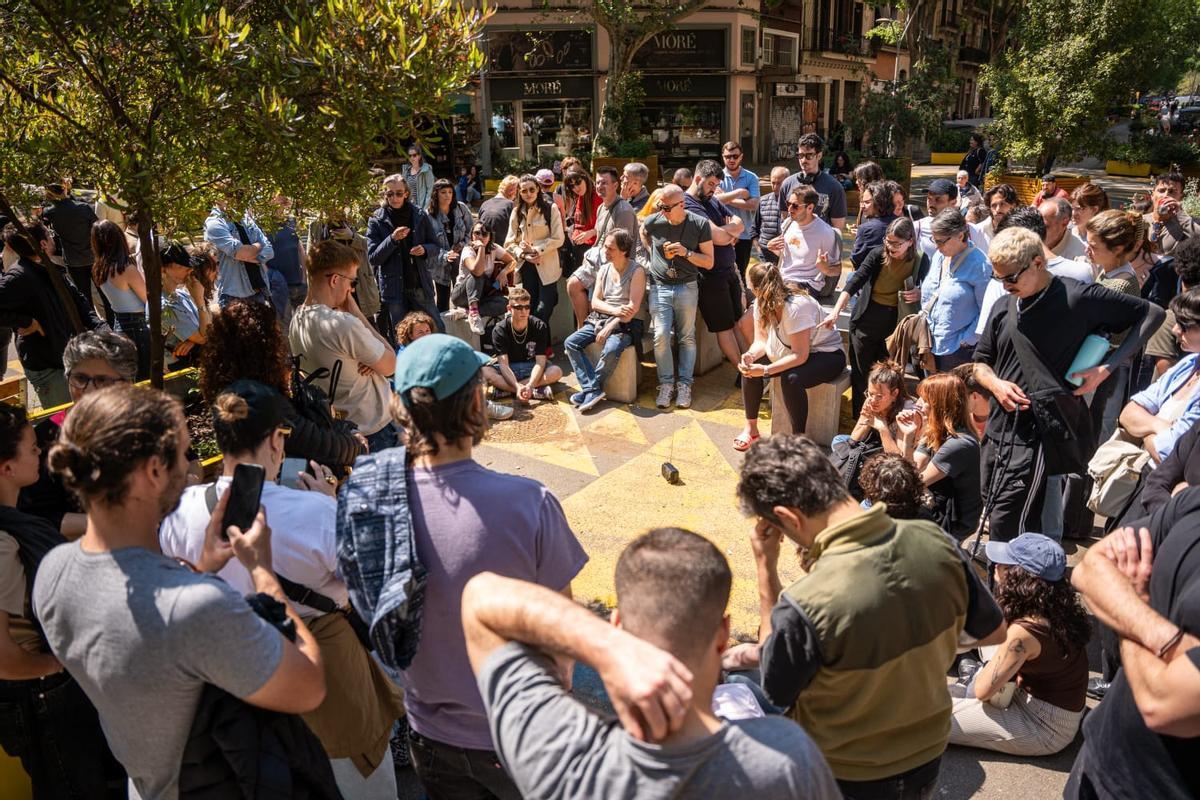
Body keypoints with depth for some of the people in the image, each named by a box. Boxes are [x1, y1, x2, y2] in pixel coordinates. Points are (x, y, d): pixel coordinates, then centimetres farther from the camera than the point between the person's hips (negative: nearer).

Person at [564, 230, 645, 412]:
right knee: (570, 343, -16)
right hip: (599, 319, 7)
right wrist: (615, 310, -13)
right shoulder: (604, 269, 14)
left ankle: (590, 389, -16)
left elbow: (633, 308, -14)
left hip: (626, 324, -6)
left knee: (611, 349, -37)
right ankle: (593, 390, -22)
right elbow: (595, 302, 8)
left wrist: (610, 327, -20)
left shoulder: (636, 271, -6)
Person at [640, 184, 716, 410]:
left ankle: (684, 385, 9)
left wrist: (687, 253, -20)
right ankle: (666, 384, 2)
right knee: (661, 336, -9)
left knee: (687, 338, 2)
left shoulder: (700, 224, -9)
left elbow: (709, 262, -5)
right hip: (659, 287, 1)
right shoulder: (653, 221, -5)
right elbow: (643, 232, 22)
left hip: (687, 287, -1)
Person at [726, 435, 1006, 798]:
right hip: (927, 758, 5)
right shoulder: (935, 541, -20)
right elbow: (993, 633, -2)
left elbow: (776, 692, -13)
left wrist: (765, 569, -16)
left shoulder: (803, 606, -35)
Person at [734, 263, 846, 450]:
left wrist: (765, 370, -38)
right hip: (792, 351, 8)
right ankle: (751, 429, -1)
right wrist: (750, 355, -28)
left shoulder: (796, 307, -32)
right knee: (749, 366, -10)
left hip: (827, 354, -8)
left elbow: (800, 355, -32)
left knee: (791, 379, -36)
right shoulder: (761, 304, -9)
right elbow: (761, 341, -5)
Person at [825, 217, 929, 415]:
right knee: (861, 374, 10)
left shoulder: (920, 261, -6)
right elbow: (854, 282, -17)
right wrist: (836, 311, -28)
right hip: (867, 320, 0)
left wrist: (919, 295, -15)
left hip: (895, 324, 0)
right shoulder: (878, 254, -10)